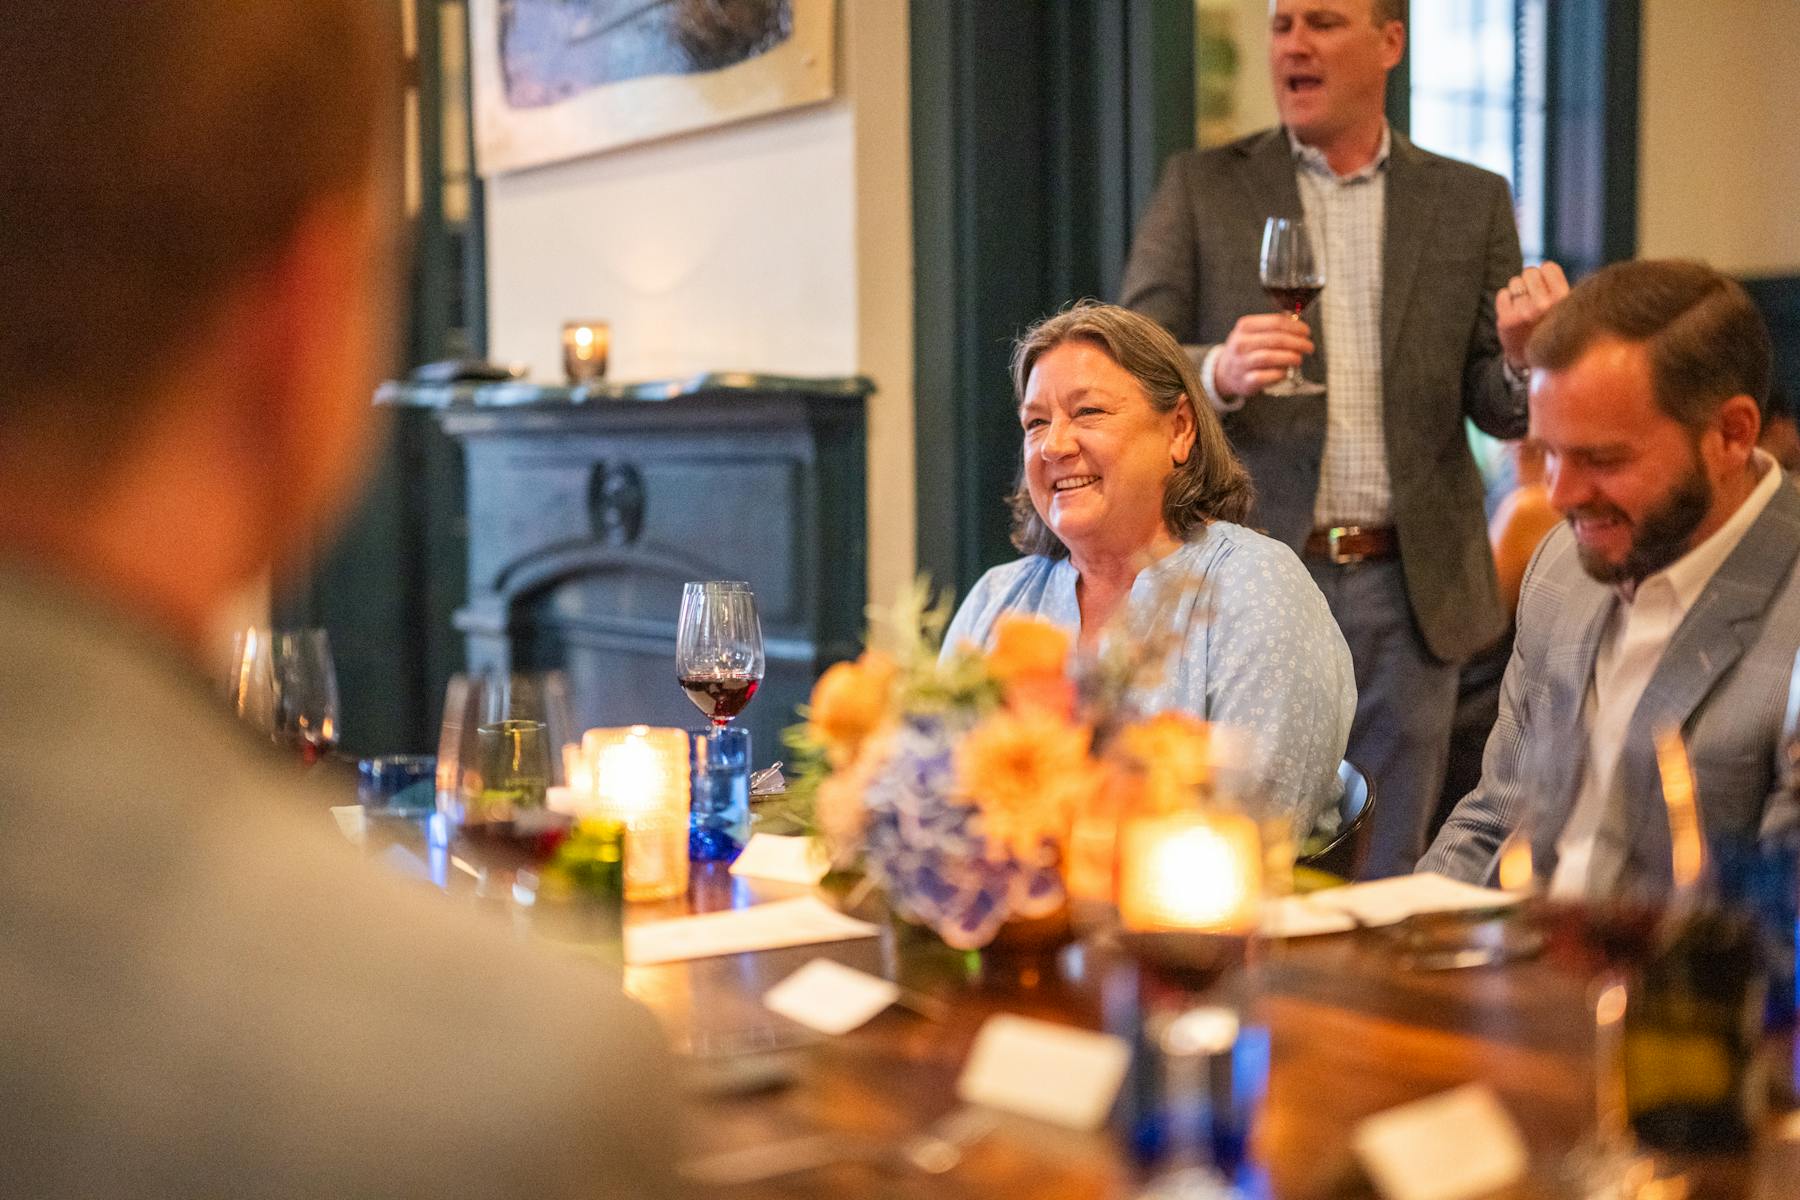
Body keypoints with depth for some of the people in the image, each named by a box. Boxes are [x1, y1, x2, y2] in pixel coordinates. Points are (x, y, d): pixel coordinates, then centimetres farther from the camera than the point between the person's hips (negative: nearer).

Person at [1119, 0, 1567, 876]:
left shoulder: (1471, 203, 9)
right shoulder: (1200, 188, 5)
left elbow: (1502, 410, 8)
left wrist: (1522, 354, -15)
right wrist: (1219, 372, -23)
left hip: (1410, 592, 2)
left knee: (1382, 884, 10)